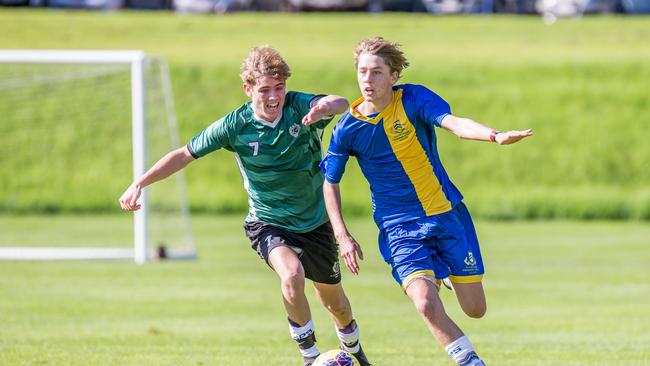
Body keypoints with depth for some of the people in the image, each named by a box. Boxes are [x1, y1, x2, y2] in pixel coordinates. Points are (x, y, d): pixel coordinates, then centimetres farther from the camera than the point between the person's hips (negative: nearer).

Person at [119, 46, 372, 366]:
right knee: (292, 274, -33)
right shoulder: (236, 125, -16)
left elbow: (341, 103, -39)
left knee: (334, 301, 17)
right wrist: (139, 184, -13)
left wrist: (327, 106, -64)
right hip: (268, 224, -2)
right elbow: (186, 154, -7)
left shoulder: (300, 106, -18)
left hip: (315, 223, 2)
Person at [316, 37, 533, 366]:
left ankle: (444, 275, 40)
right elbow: (330, 183, 8)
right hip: (399, 229, -1)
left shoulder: (414, 99, -11)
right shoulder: (348, 129, -7)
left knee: (475, 309, 5)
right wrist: (342, 236, -1)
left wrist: (495, 136, -48)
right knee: (426, 304, -26)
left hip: (447, 214, 1)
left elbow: (454, 124, -29)